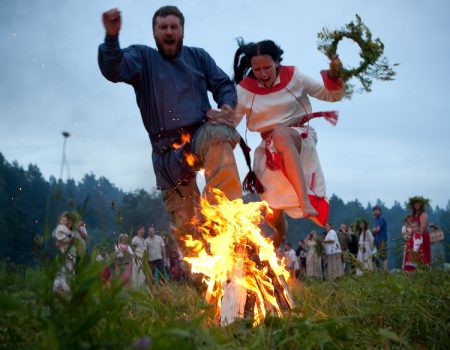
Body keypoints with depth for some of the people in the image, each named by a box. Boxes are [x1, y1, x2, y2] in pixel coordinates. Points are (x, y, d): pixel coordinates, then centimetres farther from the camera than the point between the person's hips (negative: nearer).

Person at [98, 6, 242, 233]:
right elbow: (113, 70, -10)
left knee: (217, 133, -37)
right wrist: (112, 37, -30)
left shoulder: (198, 56, 18)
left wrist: (227, 106, -8)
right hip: (169, 150, 0)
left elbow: (223, 84, 16)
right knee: (184, 220, -3)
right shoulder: (142, 57, 9)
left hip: (200, 134, 0)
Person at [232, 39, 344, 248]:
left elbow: (331, 95, 3)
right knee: (273, 217, 0)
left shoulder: (293, 77, -2)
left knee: (280, 134, -41)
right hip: (270, 149, 2)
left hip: (300, 139, -2)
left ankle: (305, 201, -54)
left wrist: (335, 77, -16)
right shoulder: (245, 90, -2)